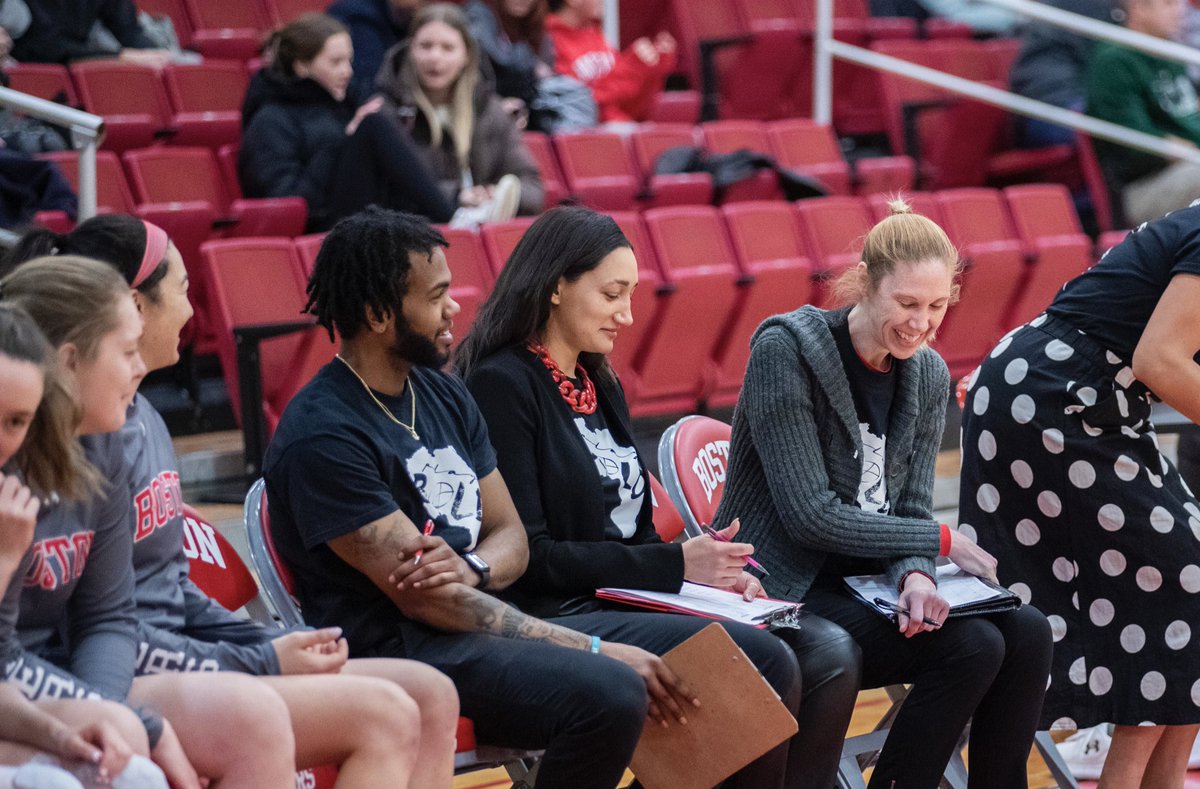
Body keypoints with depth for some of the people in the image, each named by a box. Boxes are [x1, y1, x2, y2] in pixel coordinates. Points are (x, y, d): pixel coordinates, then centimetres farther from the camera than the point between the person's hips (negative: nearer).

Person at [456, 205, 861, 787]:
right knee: (760, 661, -27)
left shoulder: (601, 386, 19)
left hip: (631, 602, 9)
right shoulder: (502, 385, -8)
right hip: (557, 616, -8)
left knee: (829, 654, -11)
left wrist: (711, 569, 0)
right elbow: (525, 557, -14)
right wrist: (676, 564, -13)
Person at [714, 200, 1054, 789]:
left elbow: (910, 508, 5)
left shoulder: (927, 376, 6)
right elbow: (809, 514, -19)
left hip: (865, 582, 7)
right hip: (782, 590, -7)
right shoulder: (784, 351, -15)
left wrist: (914, 576, -19)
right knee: (970, 646, -23)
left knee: (1027, 632, -14)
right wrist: (940, 542, -14)